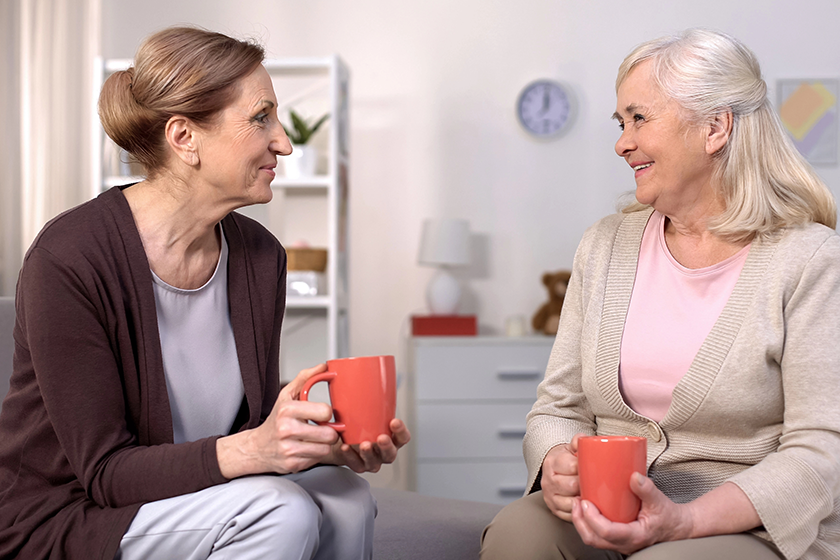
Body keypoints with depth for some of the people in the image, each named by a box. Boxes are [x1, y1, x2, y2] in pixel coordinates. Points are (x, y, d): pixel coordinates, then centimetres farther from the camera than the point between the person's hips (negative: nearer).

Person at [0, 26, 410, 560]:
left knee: (345, 498, -19)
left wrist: (330, 443, -18)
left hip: (198, 501, 6)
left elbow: (255, 421, 3)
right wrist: (252, 450, -35)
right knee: (278, 511, -27)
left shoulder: (259, 255, -2)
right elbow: (105, 469, -21)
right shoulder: (69, 259, -22)